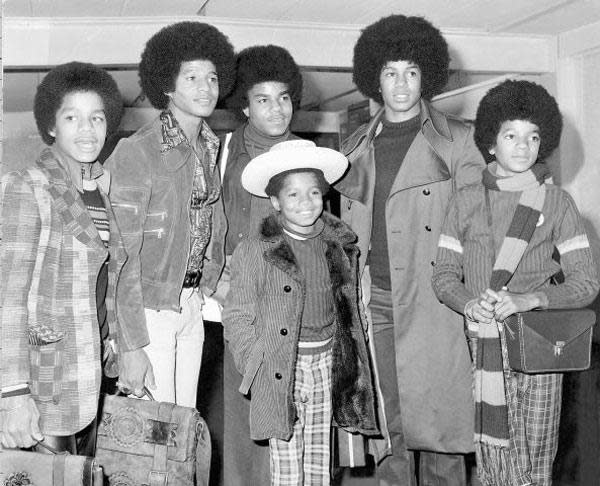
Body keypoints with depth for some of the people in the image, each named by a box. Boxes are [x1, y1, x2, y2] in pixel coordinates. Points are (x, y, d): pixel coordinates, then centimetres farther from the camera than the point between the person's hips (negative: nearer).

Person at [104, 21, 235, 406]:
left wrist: (209, 287, 8)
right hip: (149, 308, -6)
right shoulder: (136, 152, -17)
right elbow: (122, 255, -19)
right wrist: (132, 346, -20)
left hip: (192, 305, 7)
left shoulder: (209, 147, 6)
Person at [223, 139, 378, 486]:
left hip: (328, 366, 4)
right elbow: (237, 319, -3)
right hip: (279, 372, -3)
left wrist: (349, 363, 9)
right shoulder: (254, 252, -6)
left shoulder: (340, 248, 6)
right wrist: (254, 368, -10)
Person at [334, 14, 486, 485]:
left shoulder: (457, 140, 5)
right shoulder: (356, 147, 17)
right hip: (375, 304, 3)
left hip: (435, 304, -3)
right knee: (385, 430, 4)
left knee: (439, 428, -2)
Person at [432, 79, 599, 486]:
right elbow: (444, 273, 9)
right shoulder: (466, 202, 8)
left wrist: (528, 299, -16)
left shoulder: (557, 202, 3)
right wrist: (469, 304, -12)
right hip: (483, 346, 1)